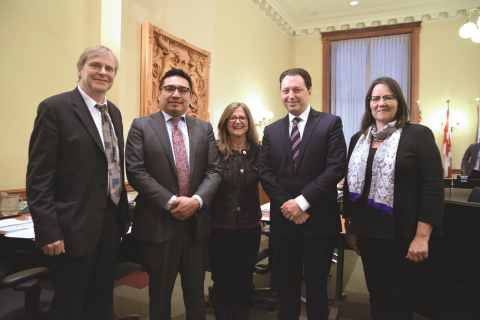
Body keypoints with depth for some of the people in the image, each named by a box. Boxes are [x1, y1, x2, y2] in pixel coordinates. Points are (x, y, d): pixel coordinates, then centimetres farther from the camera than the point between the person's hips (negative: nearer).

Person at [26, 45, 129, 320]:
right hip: (76, 226, -6)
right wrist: (48, 231, -17)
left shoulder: (114, 112, 12)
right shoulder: (55, 108, -10)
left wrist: (123, 213, 14)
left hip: (111, 223, 7)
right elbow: (39, 176, -13)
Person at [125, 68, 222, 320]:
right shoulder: (141, 126, 0)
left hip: (196, 222, 3)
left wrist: (196, 200, -14)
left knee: (196, 293, 16)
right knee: (160, 293, 15)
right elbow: (135, 171, -9)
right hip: (158, 223, -2)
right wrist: (171, 202, -16)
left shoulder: (204, 129, 9)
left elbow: (214, 170, 3)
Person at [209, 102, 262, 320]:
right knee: (222, 279, 13)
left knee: (245, 278, 18)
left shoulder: (258, 151, 0)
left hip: (250, 226, 3)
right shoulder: (216, 151, -8)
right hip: (220, 226, -2)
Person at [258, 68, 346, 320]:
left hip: (319, 221, -2)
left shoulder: (330, 123, -2)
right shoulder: (271, 131, 9)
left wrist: (302, 201, -17)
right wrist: (285, 204, -12)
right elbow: (265, 172, 2)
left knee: (317, 287, 14)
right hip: (283, 221, 3)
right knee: (287, 288, 16)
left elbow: (336, 167, -11)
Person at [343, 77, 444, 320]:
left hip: (402, 236, -4)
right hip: (367, 234, 5)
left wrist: (422, 236, -15)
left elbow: (434, 187, -11)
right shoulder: (358, 139, 10)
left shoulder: (419, 135, -5)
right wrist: (350, 227, 13)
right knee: (376, 297, 16)